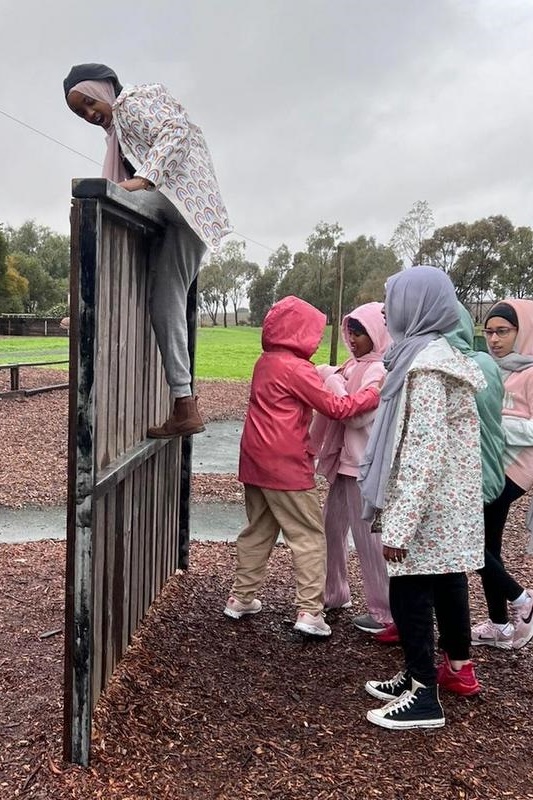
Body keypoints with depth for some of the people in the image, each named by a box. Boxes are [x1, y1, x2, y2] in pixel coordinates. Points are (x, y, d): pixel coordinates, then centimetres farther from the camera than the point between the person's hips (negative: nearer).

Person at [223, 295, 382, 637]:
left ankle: (241, 598, 25)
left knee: (258, 531, 18)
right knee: (309, 535, 0)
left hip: (257, 461, 9)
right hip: (286, 465, -8)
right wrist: (374, 394, -5)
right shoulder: (296, 368, -14)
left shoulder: (266, 362, 11)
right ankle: (310, 611, 0)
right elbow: (335, 407, -13)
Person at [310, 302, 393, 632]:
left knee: (369, 537, -1)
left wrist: (332, 379, -15)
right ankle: (335, 593, 34)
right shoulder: (357, 365, 12)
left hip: (365, 466, -9)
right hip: (345, 460, 9)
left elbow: (357, 415, -21)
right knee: (332, 528, 17)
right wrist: (332, 378, 2)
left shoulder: (380, 370, -15)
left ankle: (385, 613, 11)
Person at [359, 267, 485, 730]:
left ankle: (424, 696, 12)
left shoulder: (425, 363, -20)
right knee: (444, 587, 17)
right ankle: (427, 674, 31)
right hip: (449, 503, 10)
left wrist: (399, 525, -24)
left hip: (426, 507, -10)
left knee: (409, 593, 0)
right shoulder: (435, 354, 11)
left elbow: (424, 449, -25)